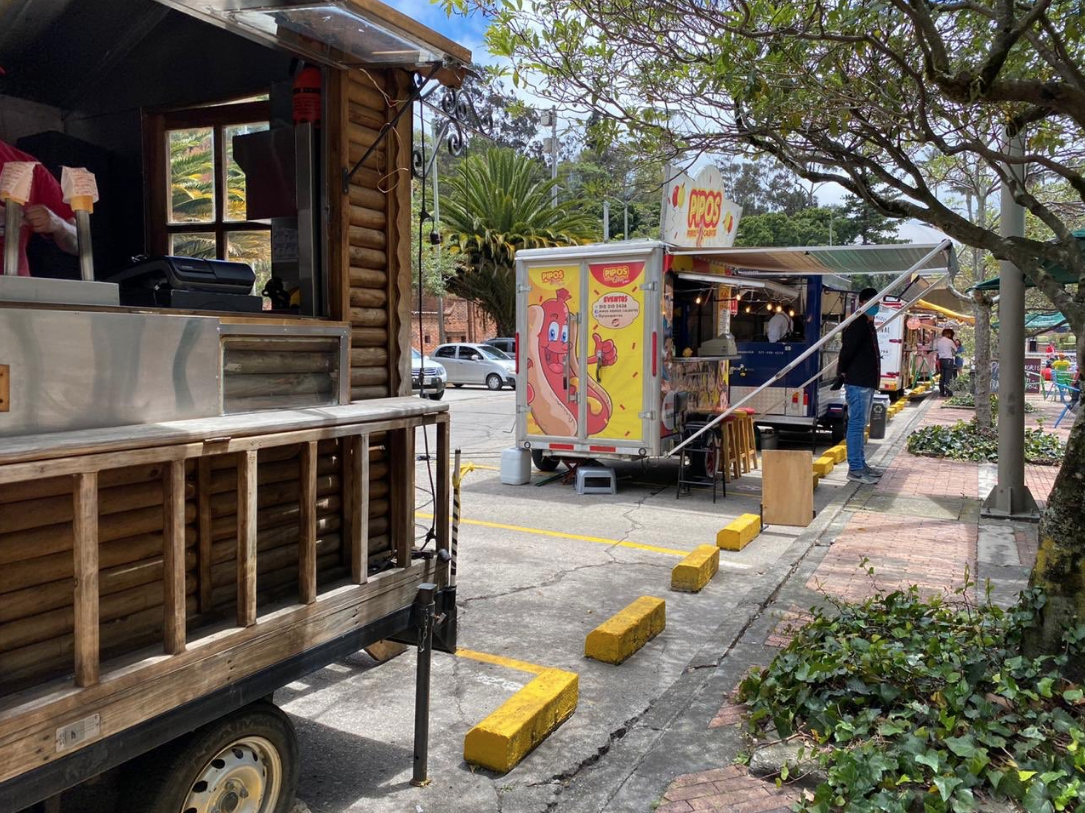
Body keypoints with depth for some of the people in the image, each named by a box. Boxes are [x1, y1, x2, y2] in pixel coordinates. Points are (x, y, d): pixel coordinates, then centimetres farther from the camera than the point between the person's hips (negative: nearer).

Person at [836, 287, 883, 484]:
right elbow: (847, 350, -21)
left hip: (867, 382, 10)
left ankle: (861, 464, 23)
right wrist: (842, 372, -11)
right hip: (858, 382, -10)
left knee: (861, 424, 15)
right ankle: (855, 468, -5)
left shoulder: (868, 324, 18)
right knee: (856, 424, -8)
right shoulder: (858, 324, -14)